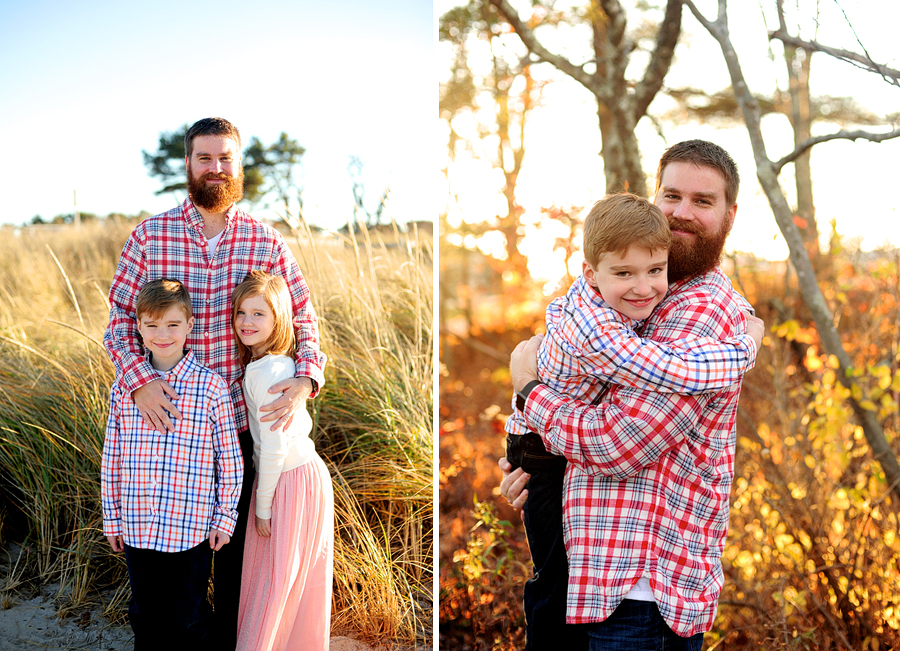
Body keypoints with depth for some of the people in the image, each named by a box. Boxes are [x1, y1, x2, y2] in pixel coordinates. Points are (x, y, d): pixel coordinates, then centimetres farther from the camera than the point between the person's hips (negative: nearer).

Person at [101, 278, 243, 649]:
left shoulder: (211, 387, -7)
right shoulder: (125, 386, 1)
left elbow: (230, 459, -2)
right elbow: (111, 458, 7)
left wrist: (225, 518, -2)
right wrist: (112, 518, 8)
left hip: (191, 527, -3)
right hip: (136, 528, 3)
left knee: (188, 620, 10)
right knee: (144, 616, 17)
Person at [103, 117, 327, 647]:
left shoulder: (267, 241, 1)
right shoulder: (151, 235, -1)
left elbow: (304, 320, 4)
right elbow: (120, 318, -1)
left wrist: (306, 379, -14)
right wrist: (139, 380, -18)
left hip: (244, 422, 1)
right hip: (168, 419, 0)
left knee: (237, 544, 13)